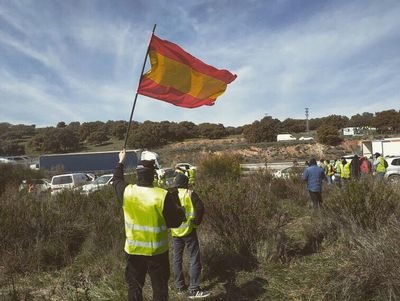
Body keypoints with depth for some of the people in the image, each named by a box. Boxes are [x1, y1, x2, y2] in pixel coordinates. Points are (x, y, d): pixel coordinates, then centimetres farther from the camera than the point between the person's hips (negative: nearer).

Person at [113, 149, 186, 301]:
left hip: (133, 250, 3)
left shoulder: (127, 192, -13)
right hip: (157, 251, -3)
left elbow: (116, 180, 12)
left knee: (134, 287, 20)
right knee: (160, 288, 14)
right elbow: (175, 222, -13)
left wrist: (121, 162, 26)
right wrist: (176, 202, 1)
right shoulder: (163, 196, -23)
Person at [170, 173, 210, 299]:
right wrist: (197, 222, -5)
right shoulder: (189, 193, -6)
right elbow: (200, 208, -17)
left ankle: (180, 286, 22)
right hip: (188, 230, -5)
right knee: (194, 258, -1)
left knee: (177, 258, 15)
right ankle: (193, 289, -5)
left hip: (174, 231, 5)